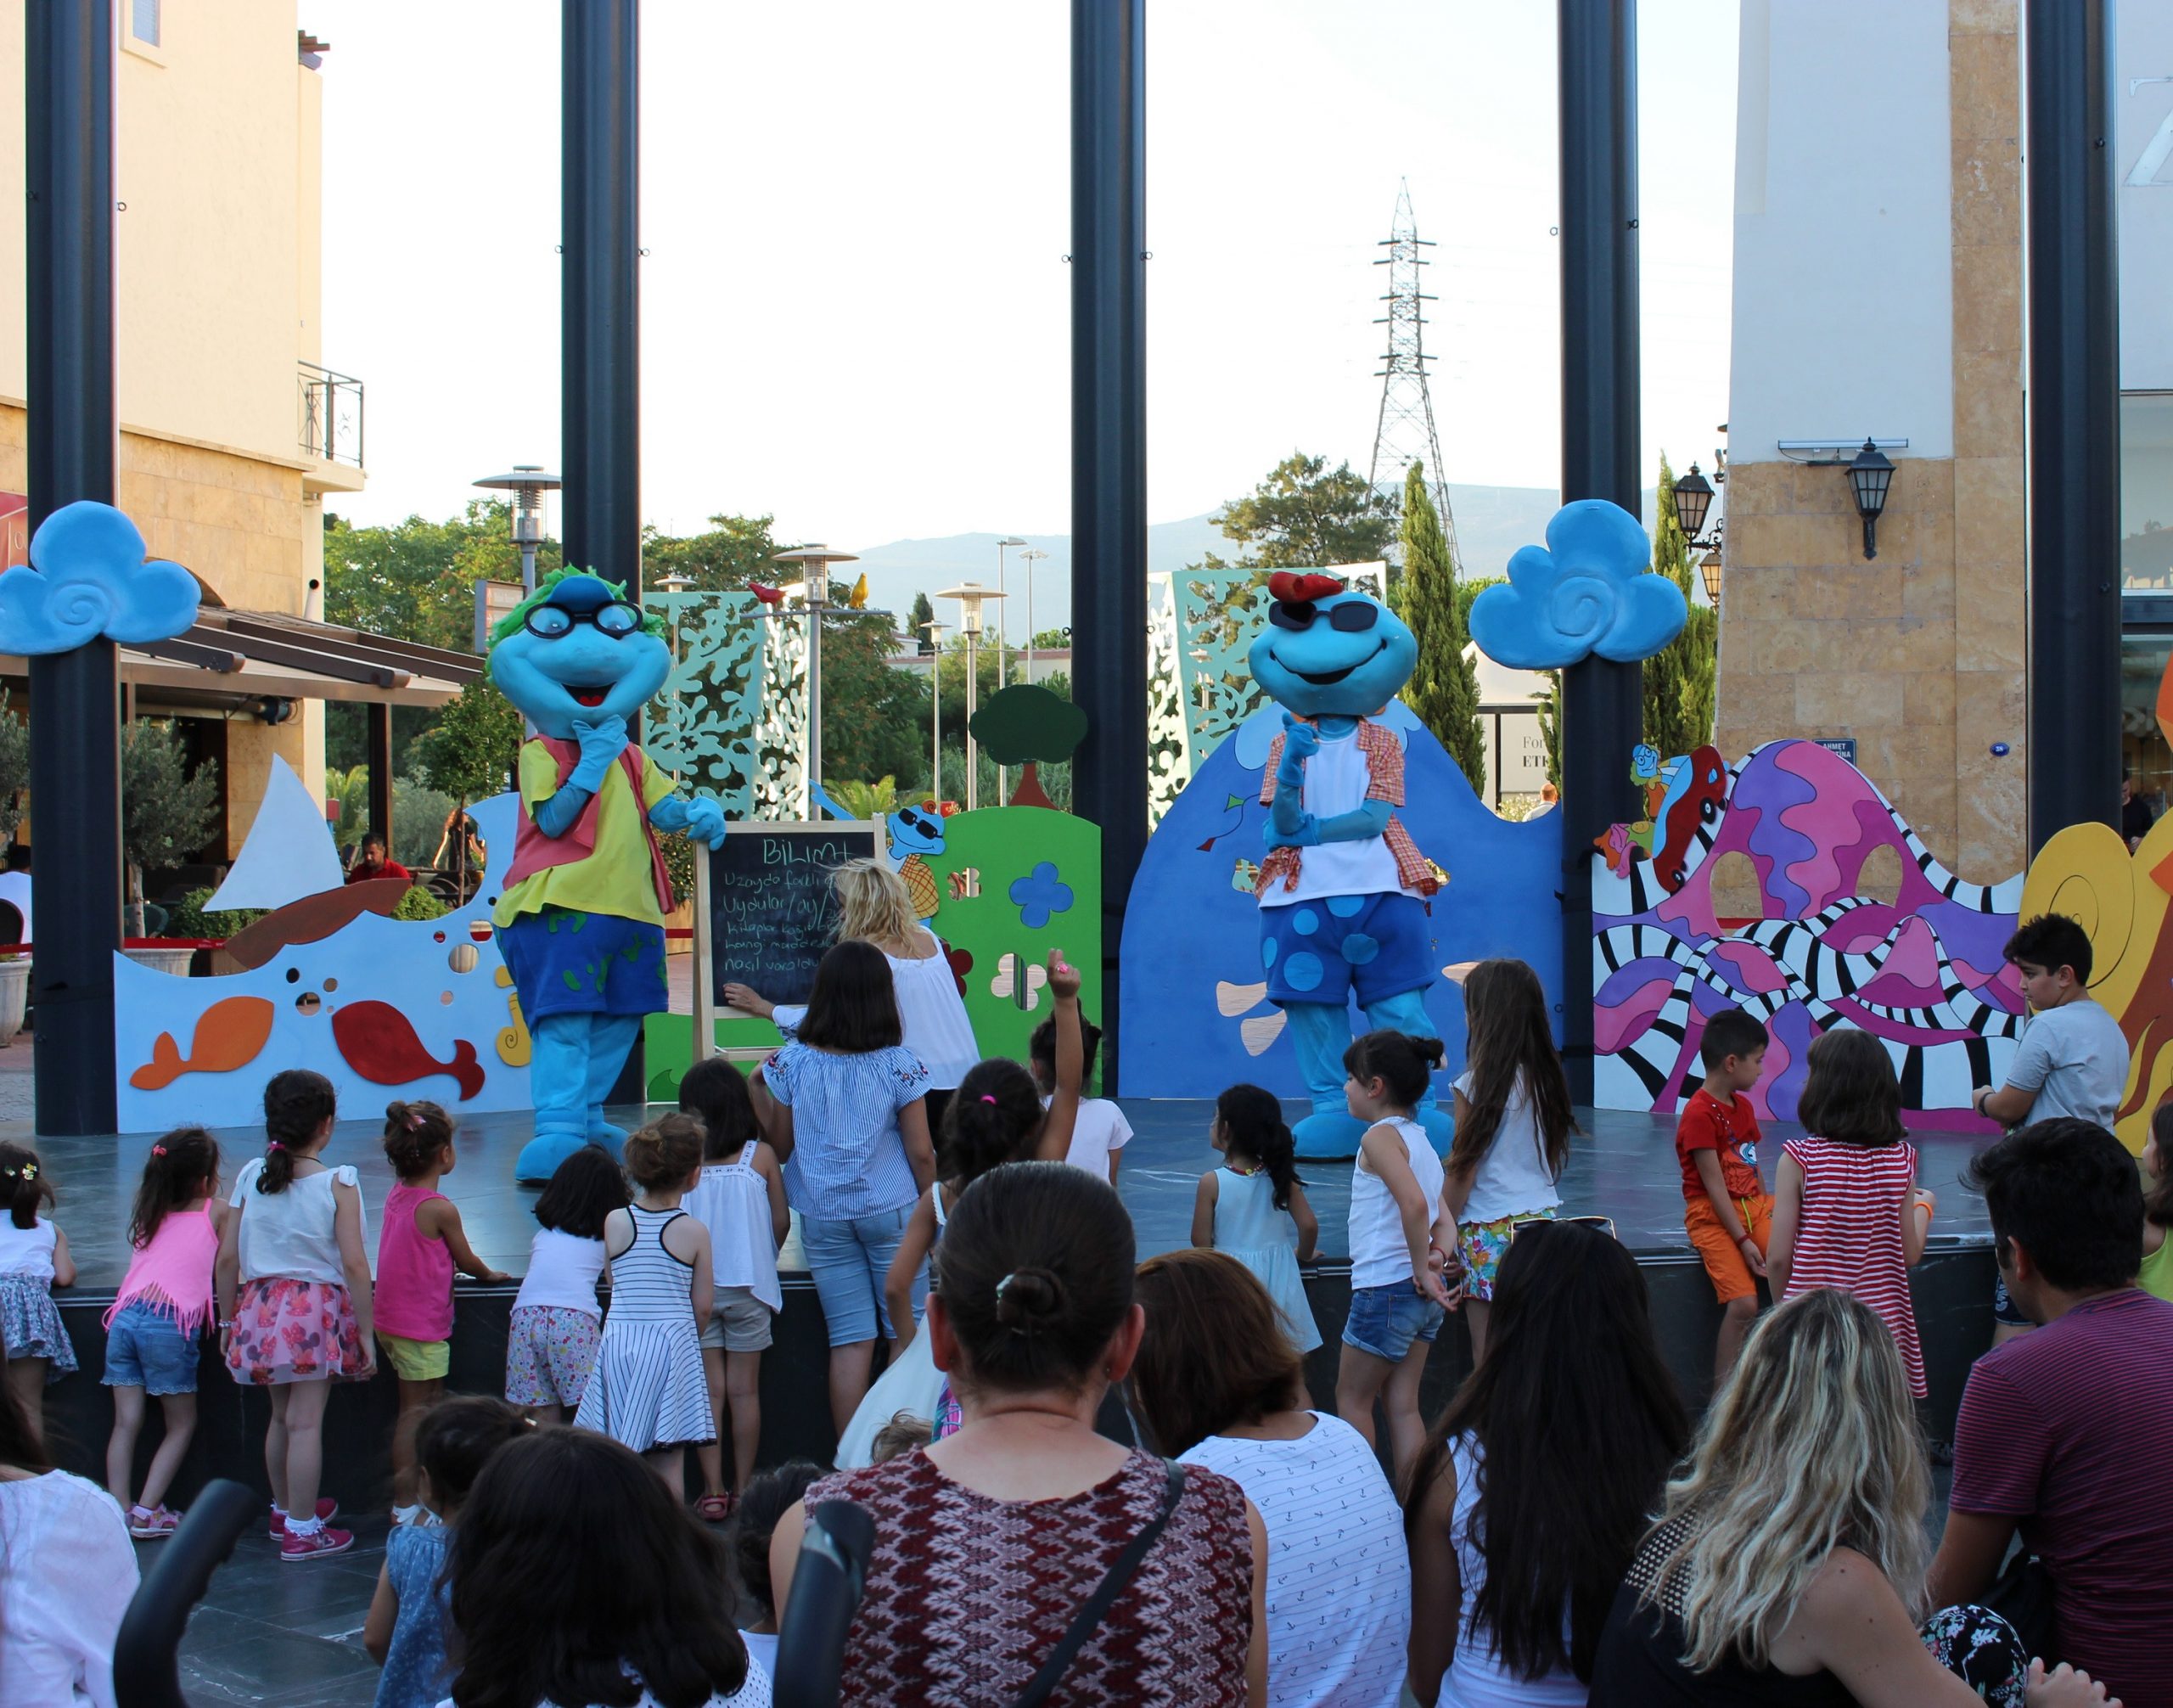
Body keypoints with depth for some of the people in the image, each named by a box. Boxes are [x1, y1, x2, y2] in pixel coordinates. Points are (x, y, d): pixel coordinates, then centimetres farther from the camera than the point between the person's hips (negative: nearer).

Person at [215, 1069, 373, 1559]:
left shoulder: (250, 1176, 1)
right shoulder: (338, 1184, -11)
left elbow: (228, 1258, 4)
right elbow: (354, 1265, -14)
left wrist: (227, 1321, 16)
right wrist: (366, 1332, -6)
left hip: (260, 1307, 5)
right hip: (317, 1309, -5)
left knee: (281, 1414, 21)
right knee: (305, 1421, -1)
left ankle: (285, 1509, 37)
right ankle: (302, 1531, 4)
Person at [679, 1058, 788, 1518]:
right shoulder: (761, 1156, -6)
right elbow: (781, 1222, 1)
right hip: (748, 1287, 0)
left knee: (708, 1389, 6)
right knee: (744, 1390, 8)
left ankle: (713, 1491, 6)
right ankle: (744, 1489, 13)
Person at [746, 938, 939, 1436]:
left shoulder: (792, 1062, -3)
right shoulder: (900, 1065, -7)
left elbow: (780, 1147, 4)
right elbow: (921, 1154, -4)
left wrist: (758, 1090, 14)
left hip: (822, 1217, 2)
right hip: (891, 1209, -2)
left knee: (851, 1340, 5)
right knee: (907, 1334, 7)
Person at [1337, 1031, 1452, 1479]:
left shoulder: (1381, 1136, -13)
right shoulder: (1419, 1137, 14)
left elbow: (1414, 1202, -28)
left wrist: (1421, 1268, -19)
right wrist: (1434, 1258, 0)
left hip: (1385, 1287, -8)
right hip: (1421, 1293, 8)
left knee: (1352, 1400, 6)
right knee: (1402, 1405, 10)